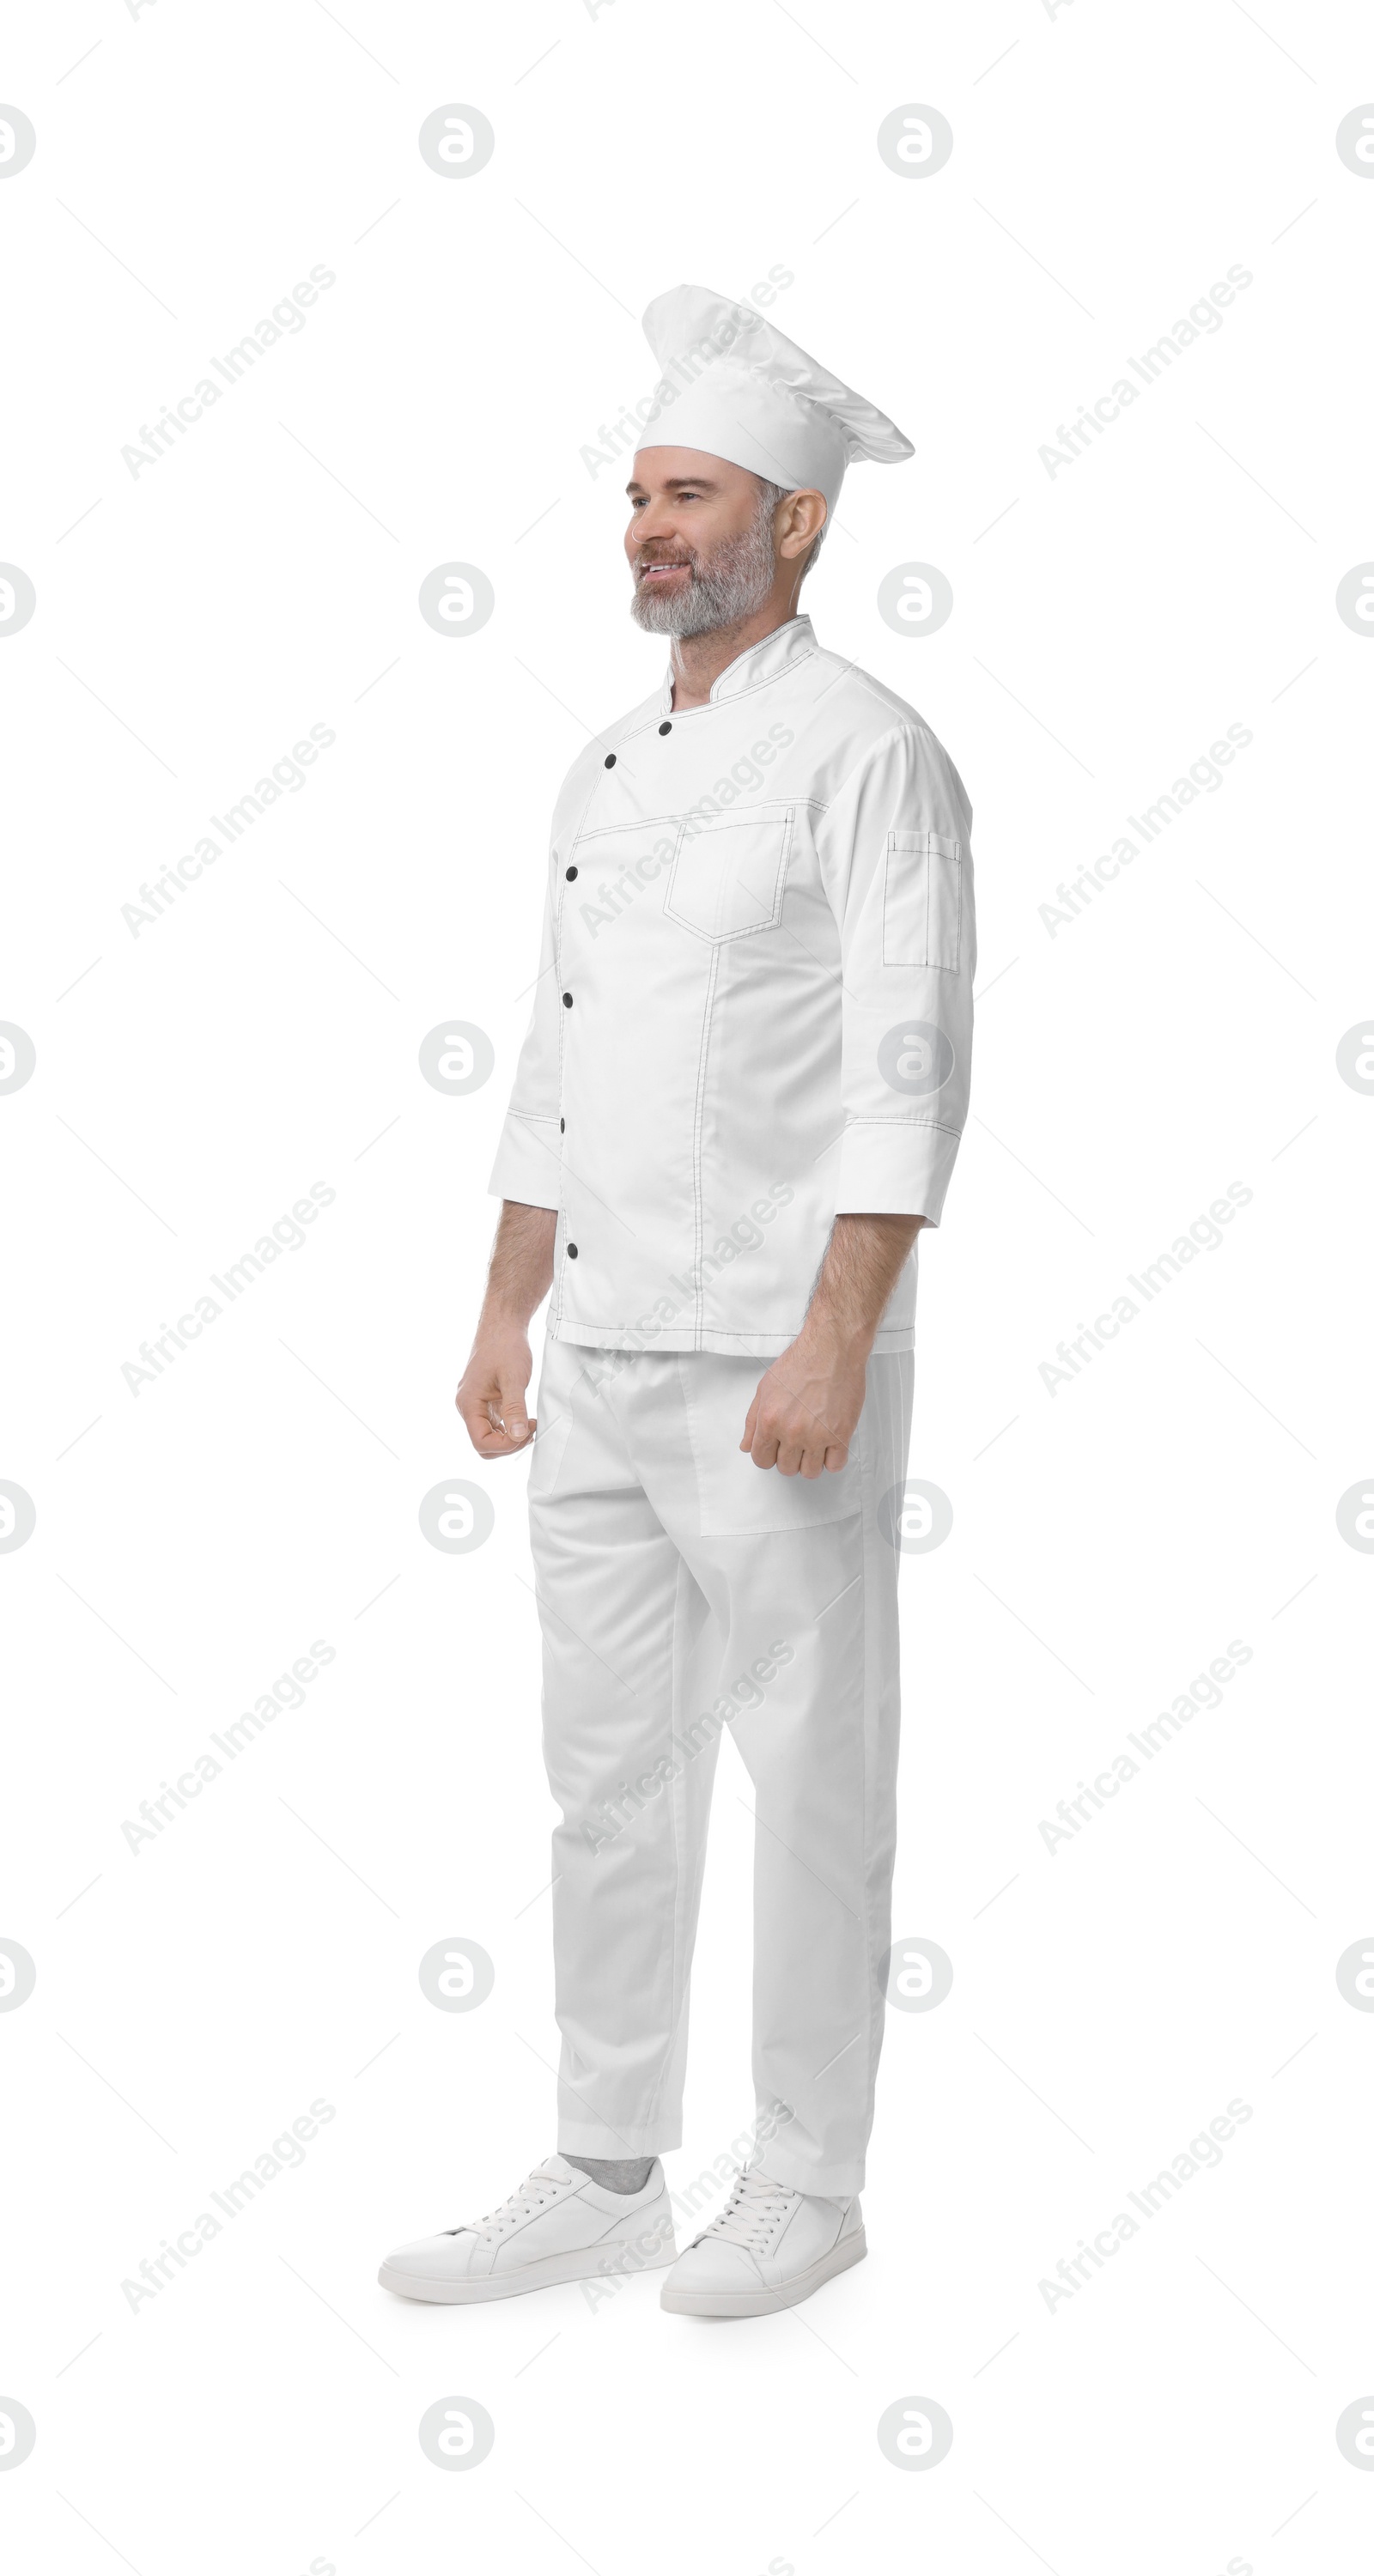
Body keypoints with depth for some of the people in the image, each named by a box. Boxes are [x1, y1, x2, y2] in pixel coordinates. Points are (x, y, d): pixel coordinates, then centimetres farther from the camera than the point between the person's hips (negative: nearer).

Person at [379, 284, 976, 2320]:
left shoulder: (866, 754, -8)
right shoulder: (609, 767, 15)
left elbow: (907, 1077, -15)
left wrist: (833, 1349, -21)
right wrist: (506, 1318, 14)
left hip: (775, 1369, -8)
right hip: (602, 1365, 8)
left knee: (809, 1774, 3)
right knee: (611, 1771, 13)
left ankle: (805, 2186, 18)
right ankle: (608, 2174, 25)